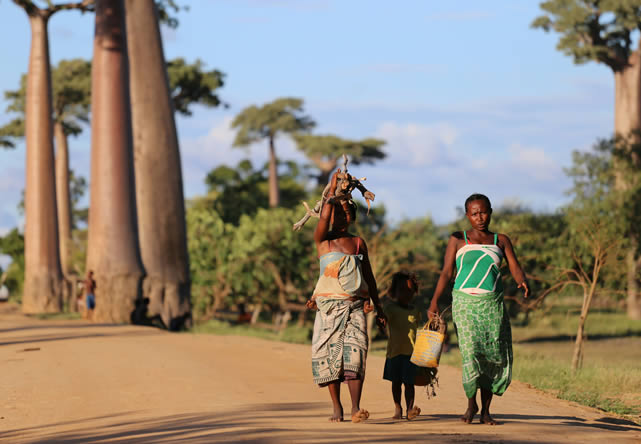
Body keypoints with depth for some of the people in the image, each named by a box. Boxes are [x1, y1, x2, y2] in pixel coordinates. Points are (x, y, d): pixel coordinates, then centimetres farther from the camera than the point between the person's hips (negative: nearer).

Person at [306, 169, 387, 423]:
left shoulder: (358, 243, 14)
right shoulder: (322, 239, 5)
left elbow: (368, 276, 18)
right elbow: (324, 217, -15)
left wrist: (378, 307, 17)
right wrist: (332, 190, 0)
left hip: (355, 305, 1)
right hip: (329, 306, -1)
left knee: (354, 352, -14)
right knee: (329, 354, -3)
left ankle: (355, 407, -23)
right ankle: (337, 407, 8)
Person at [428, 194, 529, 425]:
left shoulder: (501, 241, 13)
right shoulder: (458, 240, 9)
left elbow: (515, 269, 4)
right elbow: (446, 272, 4)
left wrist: (523, 282, -20)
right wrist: (434, 301, -8)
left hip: (493, 304, 2)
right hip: (465, 302, -2)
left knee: (495, 355, -3)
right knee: (471, 352, -16)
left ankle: (485, 409, 8)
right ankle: (471, 403, 2)